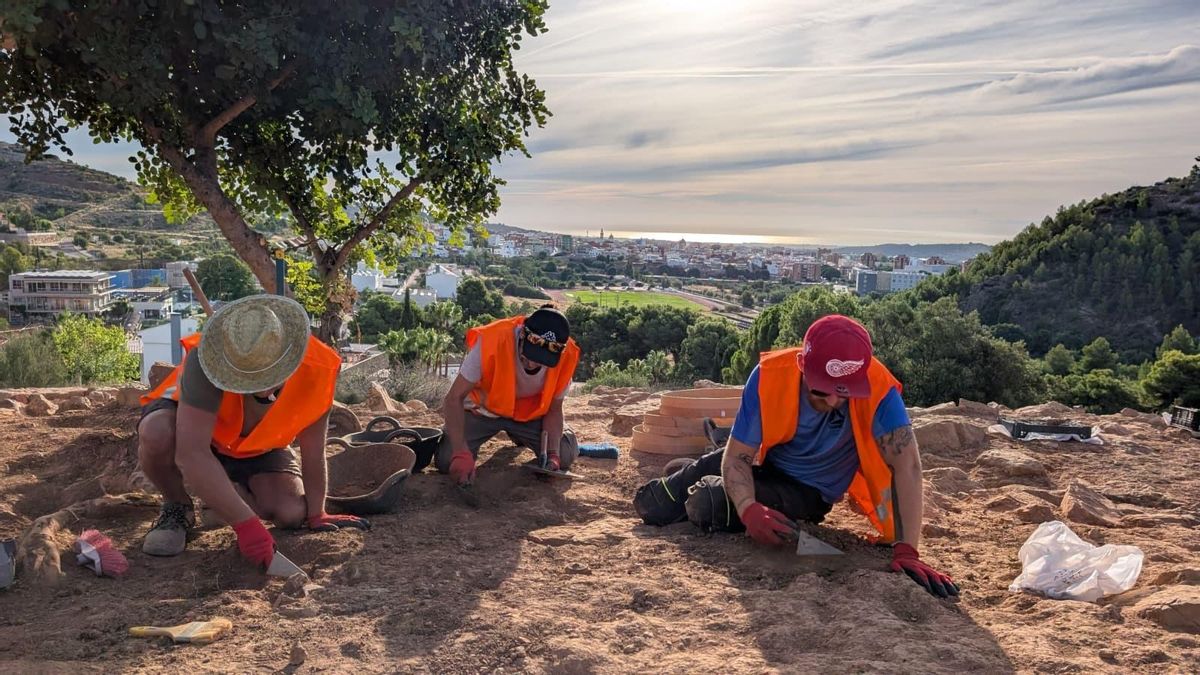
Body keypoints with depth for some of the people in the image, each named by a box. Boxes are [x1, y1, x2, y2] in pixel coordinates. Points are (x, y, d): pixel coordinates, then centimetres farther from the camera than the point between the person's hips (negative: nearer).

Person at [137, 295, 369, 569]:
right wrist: (246, 523, -44)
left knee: (291, 514, -17)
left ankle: (233, 486, 17)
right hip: (190, 420, -3)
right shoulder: (205, 361, -40)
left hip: (255, 446, 3)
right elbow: (191, 454, -42)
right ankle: (176, 508, -6)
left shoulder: (318, 368, -31)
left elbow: (313, 450, -17)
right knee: (156, 434, -38)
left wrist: (316, 514, -8)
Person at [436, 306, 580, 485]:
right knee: (447, 461, -20)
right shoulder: (491, 342, -38)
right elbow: (454, 399, -33)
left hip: (529, 414, 2)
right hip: (483, 409, -2)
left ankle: (518, 435, 21)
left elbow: (554, 410, -10)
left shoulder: (566, 356, -27)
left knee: (565, 456, -13)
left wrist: (553, 453, -26)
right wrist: (461, 453, -44)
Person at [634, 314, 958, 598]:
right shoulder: (770, 375, -30)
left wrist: (906, 550, -48)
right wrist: (749, 509, -43)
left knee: (710, 505, -24)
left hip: (808, 490, -2)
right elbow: (737, 457, -24)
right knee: (651, 506, 1)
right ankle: (703, 481, 31)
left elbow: (906, 465, -38)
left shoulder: (877, 389, -34)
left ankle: (705, 491, 9)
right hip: (764, 461, 2)